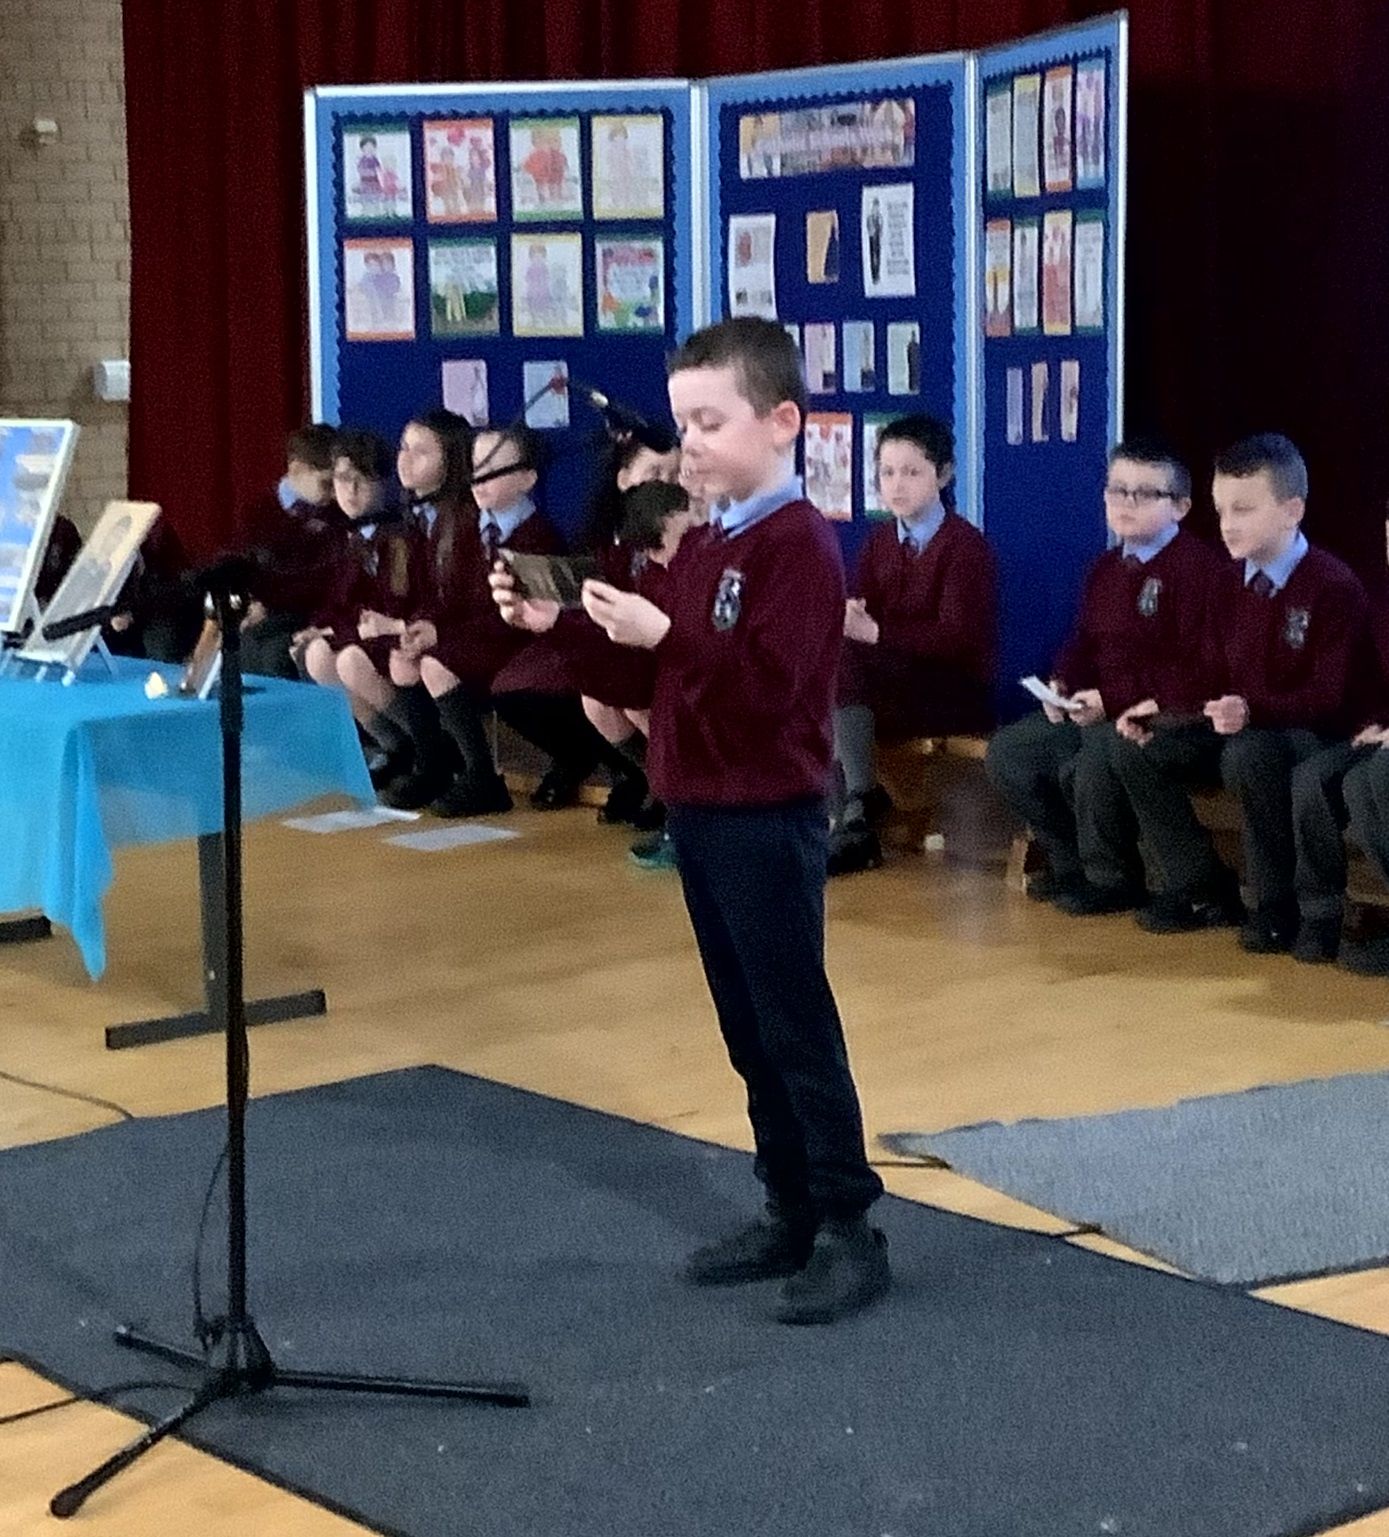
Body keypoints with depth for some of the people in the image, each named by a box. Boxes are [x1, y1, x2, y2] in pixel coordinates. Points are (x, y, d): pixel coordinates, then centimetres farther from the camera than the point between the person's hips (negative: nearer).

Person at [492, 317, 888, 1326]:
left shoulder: (799, 545, -15)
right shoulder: (706, 541, 13)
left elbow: (766, 690, -24)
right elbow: (663, 668, 16)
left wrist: (662, 634, -31)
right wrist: (556, 625, 5)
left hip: (768, 820, -9)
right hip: (699, 811, 9)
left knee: (798, 1028, -3)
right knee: (748, 1030, 13)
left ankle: (851, 1229, 5)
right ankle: (791, 1213, 22)